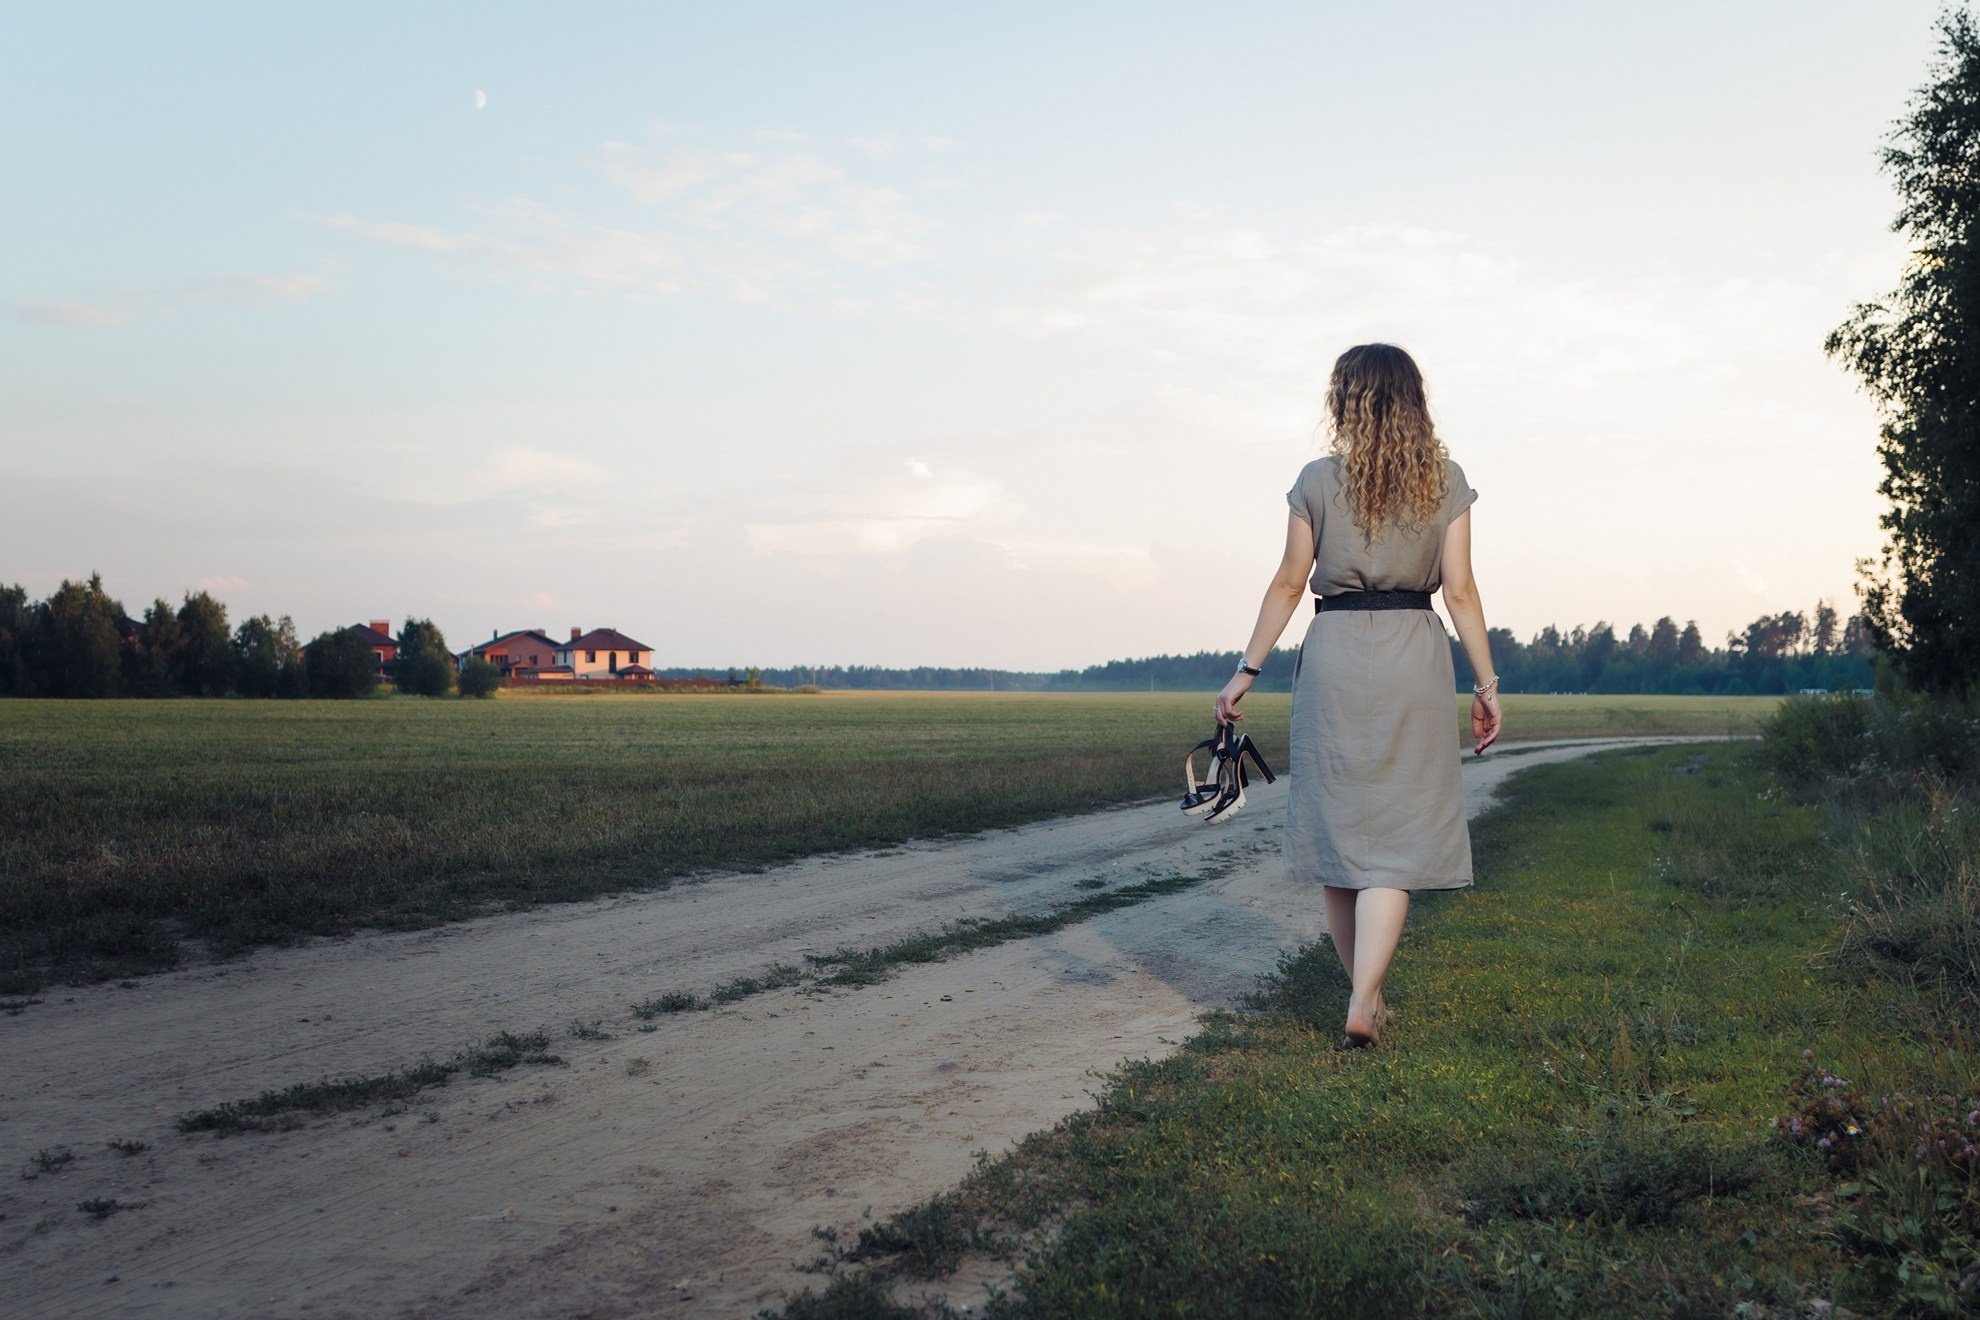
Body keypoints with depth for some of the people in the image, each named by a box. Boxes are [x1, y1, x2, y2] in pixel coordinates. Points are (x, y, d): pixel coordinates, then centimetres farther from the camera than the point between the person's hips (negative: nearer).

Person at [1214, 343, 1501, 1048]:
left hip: (1334, 654, 0)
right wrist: (1486, 683, 5)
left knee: (1336, 825, 11)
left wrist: (1247, 670, 8)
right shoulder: (1446, 481, 3)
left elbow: (1289, 584, 2)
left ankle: (1367, 995, 20)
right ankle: (1363, 1001, -13)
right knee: (1396, 834, 0)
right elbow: (1460, 590, 0)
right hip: (1414, 659, 0)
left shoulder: (1317, 481, 1)